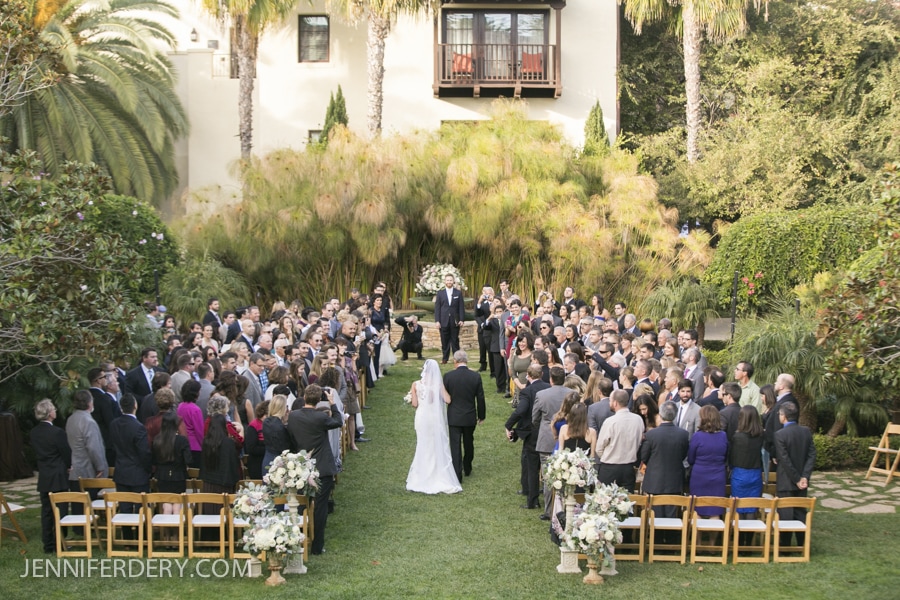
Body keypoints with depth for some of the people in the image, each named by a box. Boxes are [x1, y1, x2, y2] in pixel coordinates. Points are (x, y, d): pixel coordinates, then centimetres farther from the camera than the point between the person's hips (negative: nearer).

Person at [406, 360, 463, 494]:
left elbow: (414, 404, -7)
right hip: (436, 418, 0)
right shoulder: (438, 384, -7)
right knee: (438, 447, 9)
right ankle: (441, 478, 11)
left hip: (422, 417, 1)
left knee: (423, 447, 13)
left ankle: (422, 477, 19)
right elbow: (447, 400, -14)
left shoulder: (416, 384, -6)